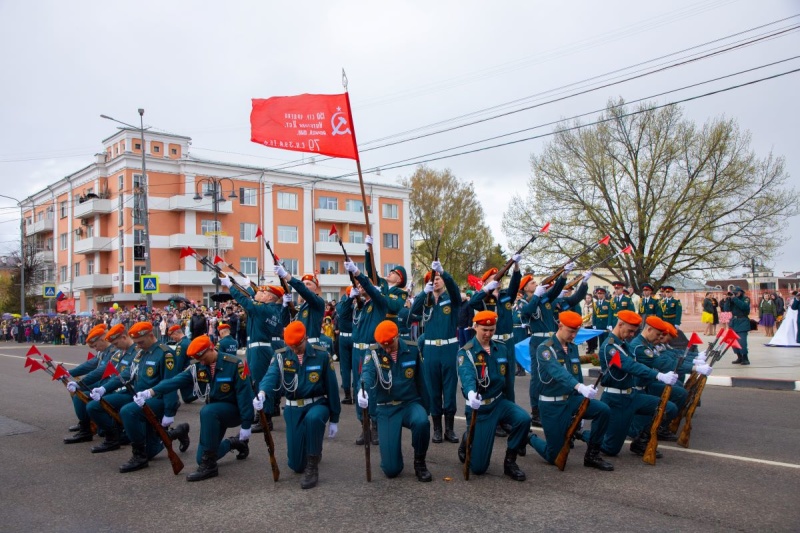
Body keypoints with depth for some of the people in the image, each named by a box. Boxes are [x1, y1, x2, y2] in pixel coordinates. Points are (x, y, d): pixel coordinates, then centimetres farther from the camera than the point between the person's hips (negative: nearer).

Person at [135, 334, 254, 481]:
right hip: (214, 414, 7)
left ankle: (209, 465, -27)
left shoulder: (234, 364, -20)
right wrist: (150, 392, -34)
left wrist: (246, 425, -21)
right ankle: (233, 443, 30)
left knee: (207, 412, -36)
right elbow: (175, 381, -18)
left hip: (233, 410, -6)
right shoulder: (198, 367, -4)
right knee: (202, 458, 2)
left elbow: (244, 394, -20)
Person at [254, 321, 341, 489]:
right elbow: (271, 376, -26)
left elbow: (331, 387, -4)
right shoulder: (281, 356, -7)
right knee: (296, 464, 2)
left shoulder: (321, 355, -9)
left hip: (317, 404, -2)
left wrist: (334, 419, -2)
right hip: (293, 408, 2)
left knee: (313, 418, -40)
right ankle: (310, 449, 39)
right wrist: (262, 393, -50)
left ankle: (312, 467, -21)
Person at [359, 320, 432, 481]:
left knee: (422, 422, -37)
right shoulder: (373, 353, -8)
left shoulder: (412, 350, -3)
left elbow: (420, 380, 6)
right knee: (391, 469, -9)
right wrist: (363, 390, -51)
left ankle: (419, 462, -7)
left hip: (410, 403, 1)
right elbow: (367, 373, -29)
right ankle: (390, 449, 30)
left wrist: (425, 409, 10)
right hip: (387, 409, -1)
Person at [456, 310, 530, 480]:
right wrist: (470, 392, -55)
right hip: (479, 407, -4)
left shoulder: (502, 349, 3)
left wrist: (511, 407, 17)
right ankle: (467, 440, 31)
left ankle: (510, 462, -7)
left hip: (499, 401, 4)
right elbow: (467, 375, -33)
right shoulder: (466, 352, -12)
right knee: (478, 467, -4)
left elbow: (508, 379, 13)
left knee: (523, 419, -29)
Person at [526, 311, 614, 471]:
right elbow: (558, 372, -35)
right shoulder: (544, 348, -16)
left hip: (572, 398, 6)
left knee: (603, 410, -21)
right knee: (554, 457, -4)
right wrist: (580, 387, -51)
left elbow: (577, 375, 15)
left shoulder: (573, 347, 6)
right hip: (552, 404, -6)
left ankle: (592, 455, -2)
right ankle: (529, 438, 27)